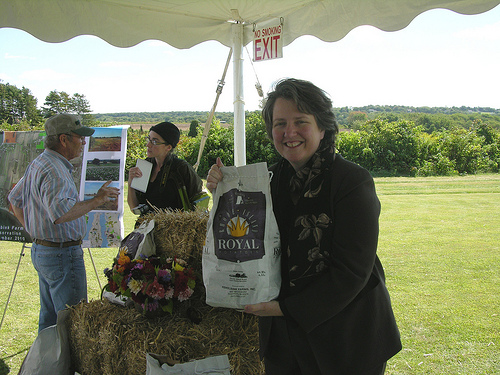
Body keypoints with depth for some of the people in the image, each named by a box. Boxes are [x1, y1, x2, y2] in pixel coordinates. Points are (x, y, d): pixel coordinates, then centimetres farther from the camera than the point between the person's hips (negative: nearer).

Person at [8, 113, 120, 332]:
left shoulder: (38, 164, 12)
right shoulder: (54, 171, -22)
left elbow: (14, 198, 24)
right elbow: (61, 213, -36)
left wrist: (34, 231, 23)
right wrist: (96, 200, -25)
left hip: (41, 249, 11)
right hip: (61, 254, -10)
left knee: (49, 318, 20)